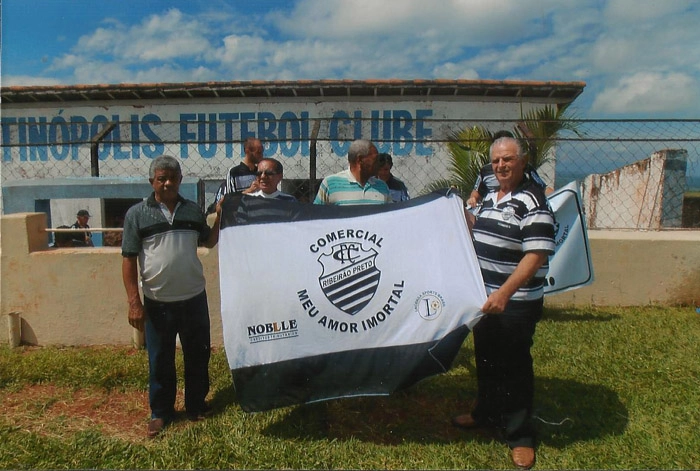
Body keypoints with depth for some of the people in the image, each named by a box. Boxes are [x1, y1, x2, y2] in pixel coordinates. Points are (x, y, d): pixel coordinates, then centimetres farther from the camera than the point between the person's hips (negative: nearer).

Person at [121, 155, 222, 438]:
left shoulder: (193, 210, 6)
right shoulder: (138, 213, -3)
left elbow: (209, 242, 18)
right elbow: (129, 258, -4)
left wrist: (220, 217, 2)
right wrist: (134, 302, -8)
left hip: (194, 298, 3)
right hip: (157, 302, -2)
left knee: (197, 356, 14)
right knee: (160, 361, 11)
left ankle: (196, 406, 33)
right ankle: (160, 412, 30)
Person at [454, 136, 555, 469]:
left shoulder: (531, 202, -17)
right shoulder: (490, 197, 10)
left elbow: (536, 256, -25)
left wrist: (504, 293, -31)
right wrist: (462, 211, 14)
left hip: (516, 302, -8)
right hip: (485, 298, 8)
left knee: (514, 366, 5)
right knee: (485, 359, 21)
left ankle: (520, 435, 23)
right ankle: (487, 412, 41)